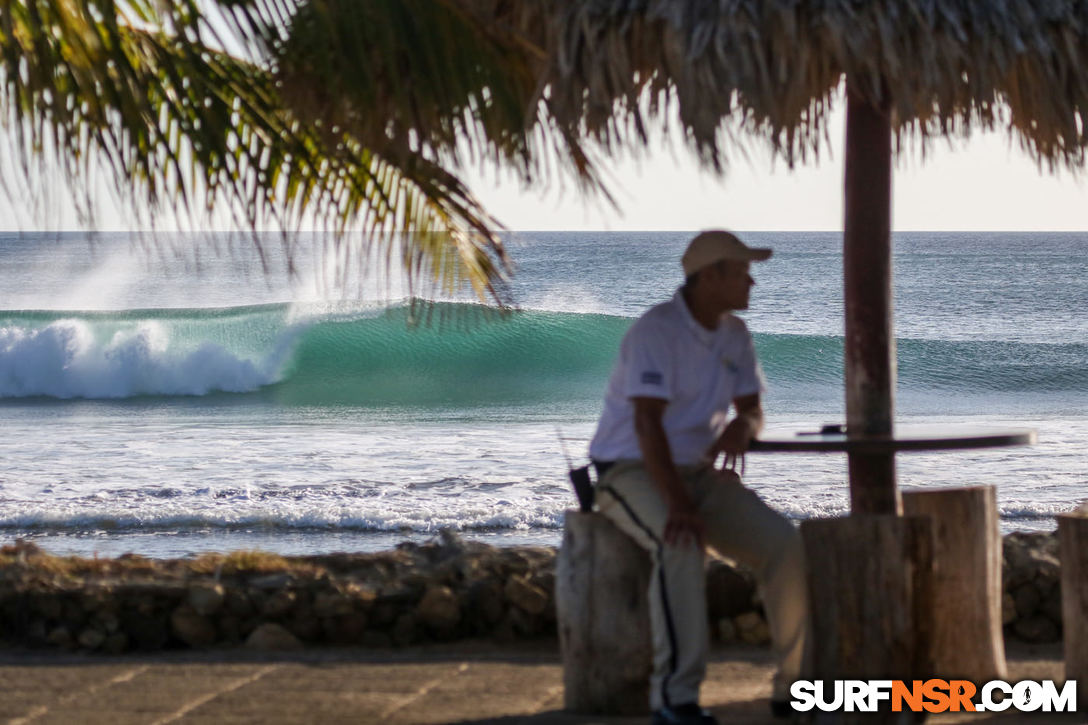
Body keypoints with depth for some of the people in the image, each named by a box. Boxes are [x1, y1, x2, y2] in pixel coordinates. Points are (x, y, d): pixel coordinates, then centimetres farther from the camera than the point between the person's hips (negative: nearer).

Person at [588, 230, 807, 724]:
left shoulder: (734, 334, 5)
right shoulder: (657, 330, -19)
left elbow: (753, 411, 9)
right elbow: (648, 423, -28)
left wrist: (742, 427, -19)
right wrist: (678, 504, -38)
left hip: (700, 472, 7)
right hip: (632, 471, -7)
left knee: (786, 546, -15)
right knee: (681, 544, -38)